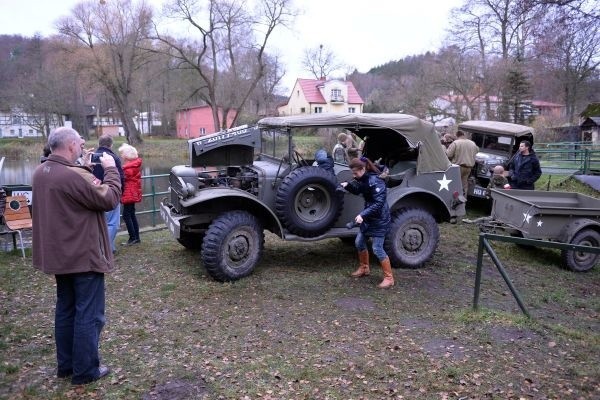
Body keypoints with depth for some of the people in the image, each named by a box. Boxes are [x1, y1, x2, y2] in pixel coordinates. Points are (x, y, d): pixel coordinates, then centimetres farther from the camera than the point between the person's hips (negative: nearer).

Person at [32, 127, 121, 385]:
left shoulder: (41, 172, 5)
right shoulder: (74, 175, -25)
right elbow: (109, 199, -18)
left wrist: (85, 167, 5)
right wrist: (110, 169, -8)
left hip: (59, 255, 10)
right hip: (84, 256, -9)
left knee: (65, 310, 19)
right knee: (89, 315, 2)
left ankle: (65, 364, 30)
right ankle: (85, 371, 12)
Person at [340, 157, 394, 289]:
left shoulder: (375, 182, -25)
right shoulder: (363, 180, 1)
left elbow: (378, 203, -29)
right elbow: (357, 190, 20)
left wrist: (362, 215, -35)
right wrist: (348, 185, -1)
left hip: (380, 219, -9)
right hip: (368, 217, 9)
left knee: (377, 248, -8)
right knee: (359, 242, 16)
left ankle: (389, 278, 4)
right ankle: (364, 268, 36)